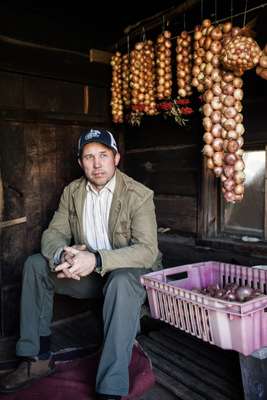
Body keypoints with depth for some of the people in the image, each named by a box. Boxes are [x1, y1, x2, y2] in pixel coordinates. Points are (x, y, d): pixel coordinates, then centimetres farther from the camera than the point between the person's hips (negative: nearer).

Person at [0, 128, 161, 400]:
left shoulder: (139, 195, -16)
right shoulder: (72, 192, 0)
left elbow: (147, 250, -25)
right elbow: (53, 233, -1)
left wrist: (97, 260, -39)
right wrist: (61, 255, -28)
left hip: (129, 269, -5)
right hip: (85, 269, 5)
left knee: (122, 282, -38)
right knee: (35, 264, -10)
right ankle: (37, 359, -1)